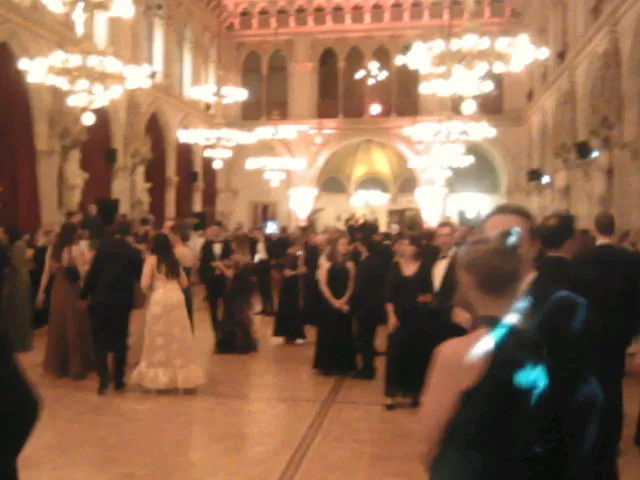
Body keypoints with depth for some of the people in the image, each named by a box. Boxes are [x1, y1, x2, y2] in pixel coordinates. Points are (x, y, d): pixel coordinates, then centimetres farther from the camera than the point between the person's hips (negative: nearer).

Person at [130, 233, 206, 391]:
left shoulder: (152, 259, 1)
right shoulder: (174, 260, 16)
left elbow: (144, 285, -5)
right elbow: (184, 283, 18)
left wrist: (154, 284, 16)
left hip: (160, 300, -4)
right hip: (177, 298, 4)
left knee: (161, 339, 4)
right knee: (179, 338, 9)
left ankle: (161, 378, 7)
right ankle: (183, 377, 12)